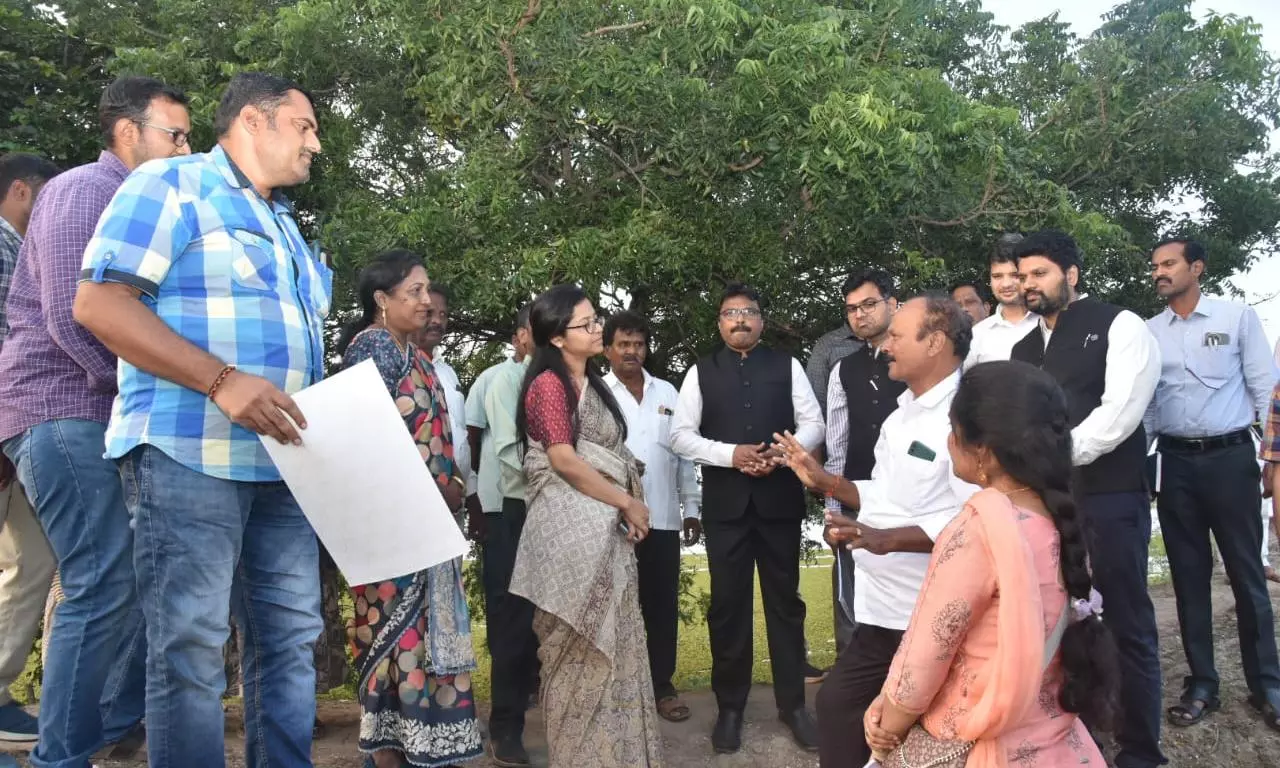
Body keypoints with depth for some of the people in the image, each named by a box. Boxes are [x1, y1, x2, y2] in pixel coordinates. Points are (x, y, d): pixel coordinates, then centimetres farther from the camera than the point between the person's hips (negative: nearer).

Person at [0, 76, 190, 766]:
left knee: (142, 575, 12)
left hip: (102, 414, 9)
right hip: (64, 411, -9)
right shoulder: (84, 191, -9)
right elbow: (71, 319, -19)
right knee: (105, 586, -11)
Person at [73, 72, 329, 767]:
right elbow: (97, 302, -13)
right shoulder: (172, 184, -2)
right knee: (189, 649, -4)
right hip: (190, 453, -8)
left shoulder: (283, 224, 23)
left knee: (291, 637, 9)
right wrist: (223, 382, -22)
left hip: (281, 460, 8)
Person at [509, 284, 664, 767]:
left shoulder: (592, 384, 17)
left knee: (611, 643, 12)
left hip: (606, 527, 8)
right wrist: (626, 503, -11)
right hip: (574, 527, -8)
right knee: (581, 647, 0)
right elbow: (563, 460, -17)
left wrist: (629, 505, 4)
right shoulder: (550, 384, -9)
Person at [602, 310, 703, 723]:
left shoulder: (667, 392, 13)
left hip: (662, 517, 3)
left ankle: (661, 686, 20)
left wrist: (692, 507, 11)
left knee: (662, 604, 8)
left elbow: (683, 451, 13)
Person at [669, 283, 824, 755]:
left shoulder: (787, 367, 7)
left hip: (780, 498, 1)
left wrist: (782, 453, -15)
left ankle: (792, 704, 22)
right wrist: (730, 454, -15)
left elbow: (813, 423, 3)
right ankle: (730, 707, 20)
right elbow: (680, 435, -1)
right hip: (725, 502, 0)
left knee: (784, 600, 10)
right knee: (728, 604, 6)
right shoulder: (701, 372, 5)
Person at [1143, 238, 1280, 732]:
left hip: (1231, 457, -2)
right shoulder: (1148, 332, 7)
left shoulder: (1238, 317, 1)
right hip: (1175, 463, 3)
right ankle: (1201, 685, 19)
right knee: (1188, 575, 8)